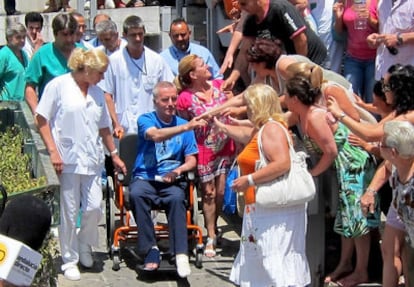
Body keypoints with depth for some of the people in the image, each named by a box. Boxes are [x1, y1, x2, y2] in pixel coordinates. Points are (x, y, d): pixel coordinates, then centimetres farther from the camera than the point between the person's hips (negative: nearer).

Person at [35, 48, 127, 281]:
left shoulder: (97, 93, 13)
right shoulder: (58, 86, -3)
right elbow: (42, 120, -4)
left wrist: (114, 155, 22)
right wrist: (53, 151, -11)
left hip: (93, 160, 4)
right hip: (67, 160, -4)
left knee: (94, 207, -2)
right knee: (69, 212, 1)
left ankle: (84, 245, 25)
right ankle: (70, 259, 15)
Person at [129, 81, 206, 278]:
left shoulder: (183, 125, 12)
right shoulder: (145, 120, 4)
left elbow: (191, 160, 9)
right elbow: (156, 135, -20)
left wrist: (179, 170, -13)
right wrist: (186, 127, -31)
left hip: (172, 180, 1)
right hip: (145, 178, -1)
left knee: (176, 198, -33)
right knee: (136, 194, -34)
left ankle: (180, 253, -33)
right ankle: (150, 249, -25)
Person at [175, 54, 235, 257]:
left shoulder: (219, 85, 1)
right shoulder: (185, 99, -13)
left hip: (225, 147, 4)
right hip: (204, 151, -4)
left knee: (221, 191, 8)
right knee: (209, 193, 3)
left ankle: (213, 228, 26)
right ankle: (211, 237, 13)